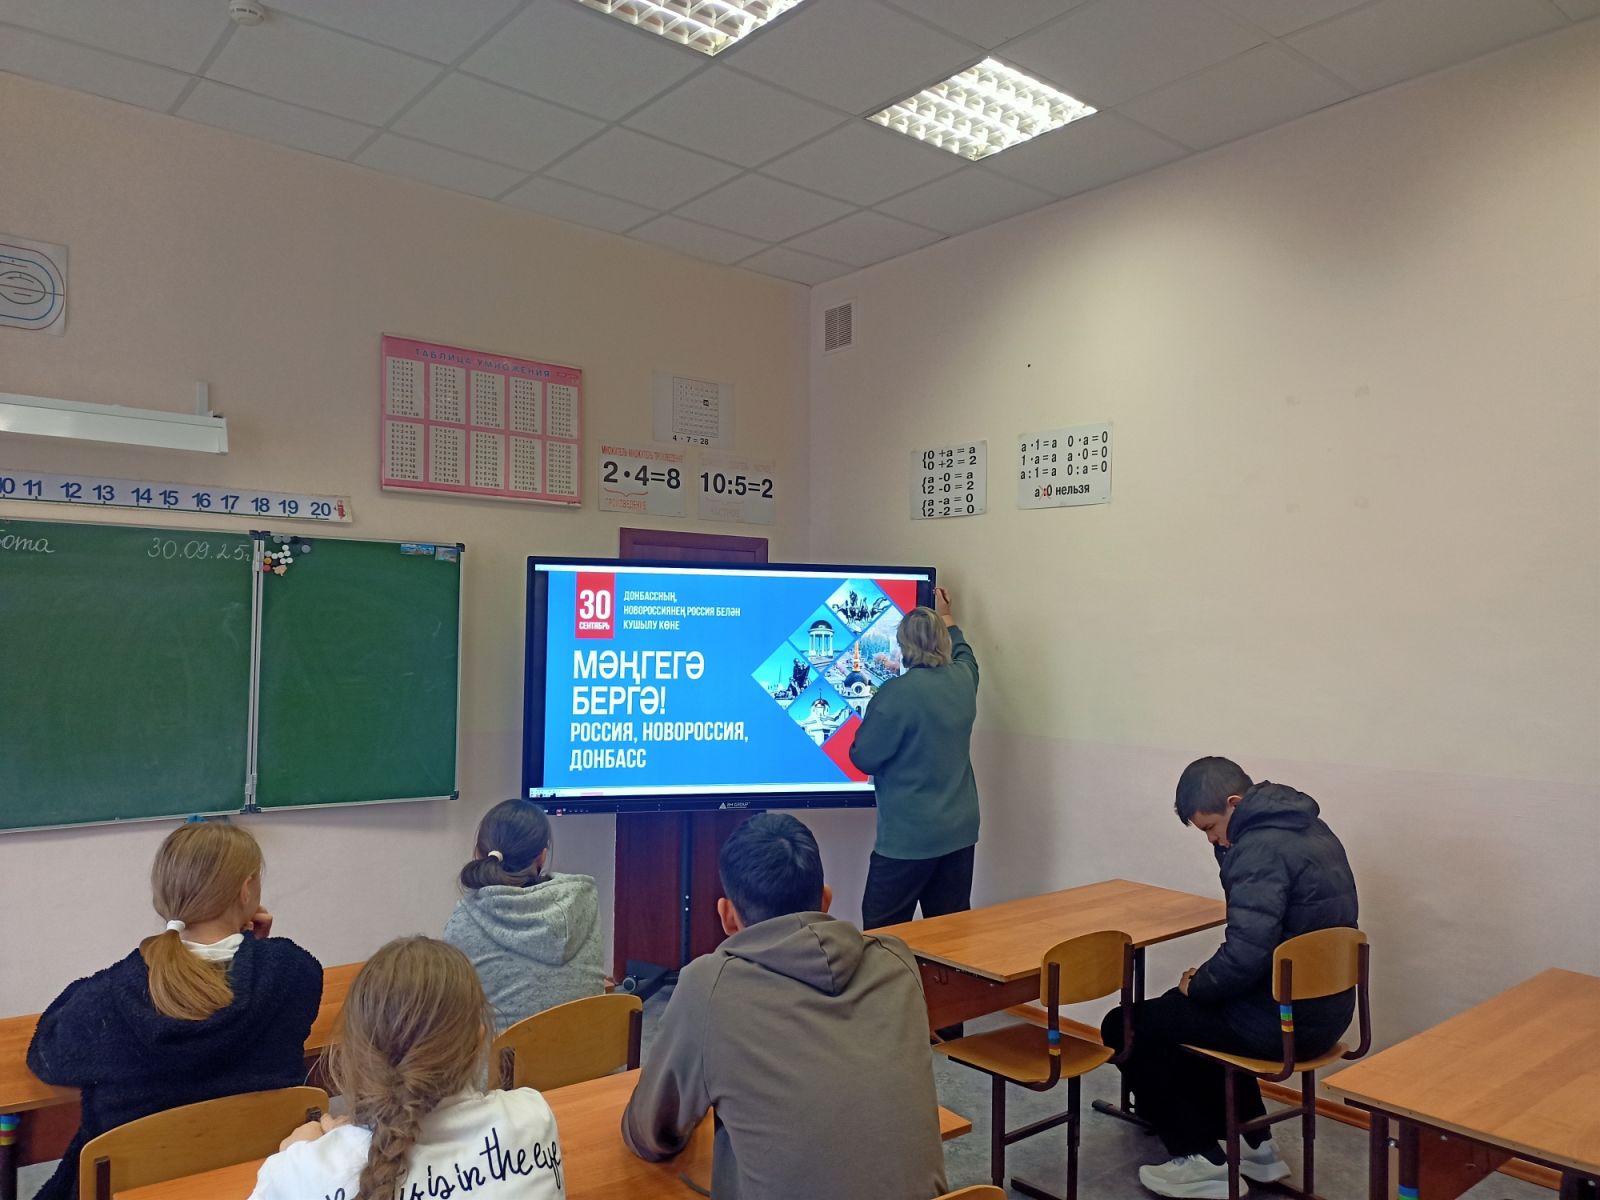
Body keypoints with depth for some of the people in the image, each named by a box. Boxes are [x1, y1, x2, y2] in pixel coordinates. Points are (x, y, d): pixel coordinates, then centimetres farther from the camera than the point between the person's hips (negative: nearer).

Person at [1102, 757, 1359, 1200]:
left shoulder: (1262, 848, -23)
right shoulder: (1311, 828, 7)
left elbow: (1244, 955, -31)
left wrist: (1197, 985, -11)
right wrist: (1227, 843, 7)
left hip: (1282, 1020, -10)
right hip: (1324, 1007, 10)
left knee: (1124, 1028, 2)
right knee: (1185, 1012, 32)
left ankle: (1200, 1159, 8)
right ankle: (1254, 1146, 32)